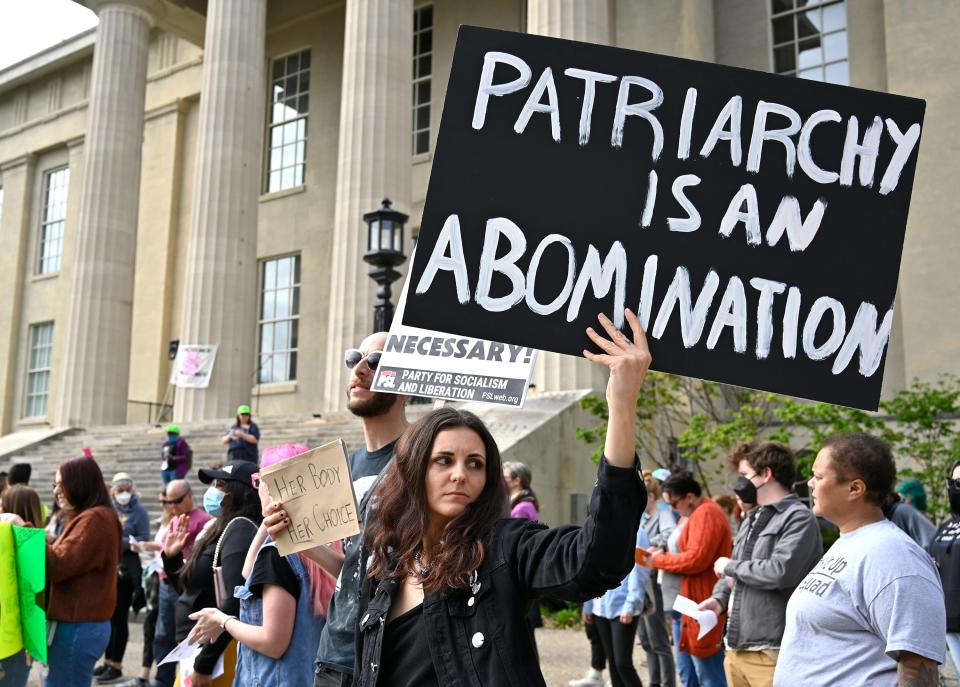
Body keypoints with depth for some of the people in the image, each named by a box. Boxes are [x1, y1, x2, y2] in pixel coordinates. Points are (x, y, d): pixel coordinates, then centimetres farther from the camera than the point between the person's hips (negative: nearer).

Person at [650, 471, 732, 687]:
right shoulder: (698, 513, 17)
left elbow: (695, 560, -23)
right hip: (696, 605, 11)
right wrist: (663, 556, 5)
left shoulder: (705, 514, -17)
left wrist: (659, 559, -10)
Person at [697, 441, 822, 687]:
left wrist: (730, 566, -9)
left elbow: (781, 572, -23)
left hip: (770, 651, -8)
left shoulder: (798, 518, -9)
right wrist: (719, 597, 4)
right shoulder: (752, 519, 17)